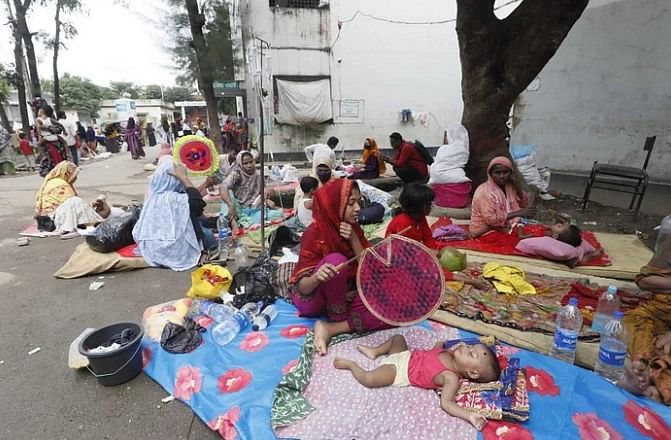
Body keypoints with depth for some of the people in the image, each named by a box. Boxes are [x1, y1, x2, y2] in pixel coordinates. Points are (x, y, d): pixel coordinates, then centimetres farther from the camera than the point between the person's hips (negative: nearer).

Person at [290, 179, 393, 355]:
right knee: (336, 260, -36)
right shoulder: (315, 233, -20)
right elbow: (302, 288, -21)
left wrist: (353, 240, -20)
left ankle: (330, 328, -18)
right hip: (312, 300, -5)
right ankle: (338, 319, -13)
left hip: (344, 295, 5)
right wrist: (317, 277, -45)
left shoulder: (353, 229, -2)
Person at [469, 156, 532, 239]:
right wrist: (517, 213, -17)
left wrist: (516, 184, -4)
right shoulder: (484, 191, -17)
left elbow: (526, 204, 7)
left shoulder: (510, 186, 5)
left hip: (507, 227, 7)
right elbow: (491, 219, -25)